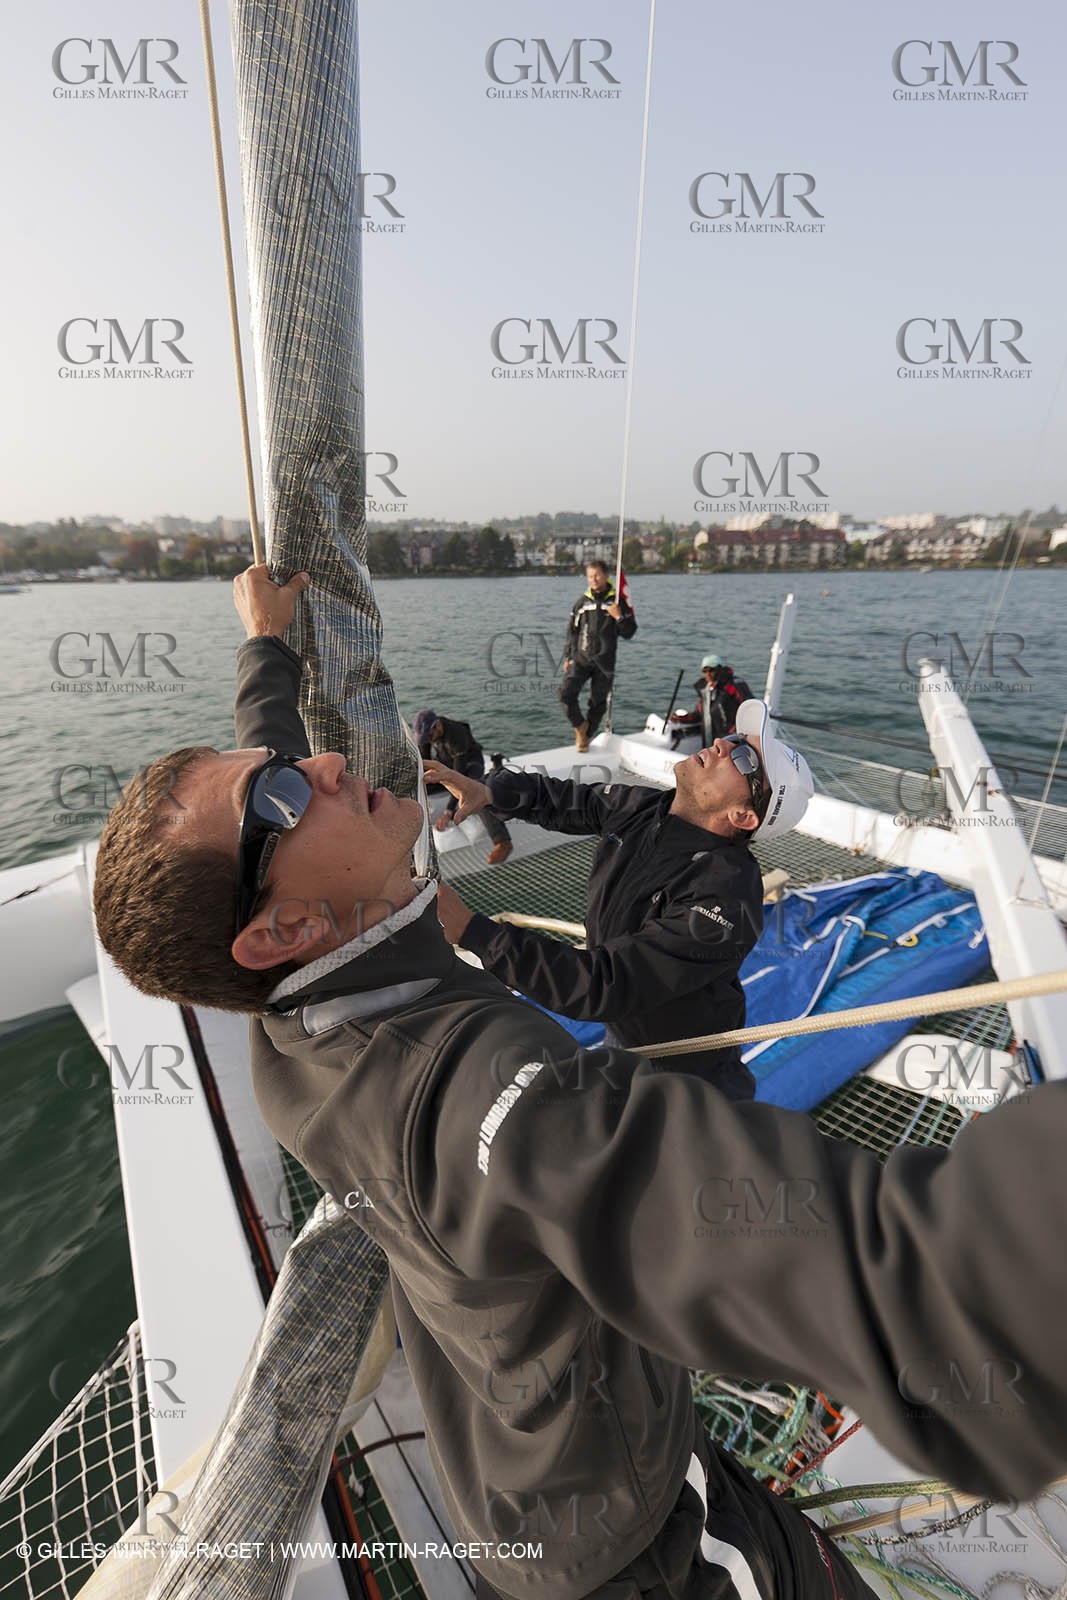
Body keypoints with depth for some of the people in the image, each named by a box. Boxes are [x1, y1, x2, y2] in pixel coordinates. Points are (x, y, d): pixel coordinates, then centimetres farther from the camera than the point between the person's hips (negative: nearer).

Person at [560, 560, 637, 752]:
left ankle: (585, 737, 24)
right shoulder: (582, 602, 8)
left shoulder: (617, 602, 2)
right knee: (566, 693, -17)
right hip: (580, 659, 1)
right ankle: (579, 725, 7)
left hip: (604, 662, -1)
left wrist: (619, 617, -16)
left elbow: (629, 633, 1)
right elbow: (571, 631, 14)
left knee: (598, 703, 6)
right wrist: (567, 657, 9)